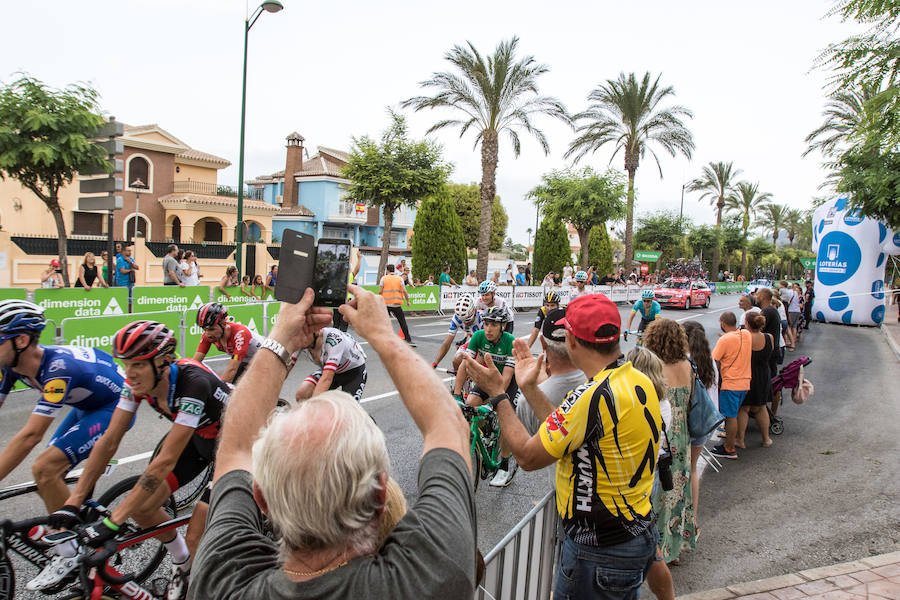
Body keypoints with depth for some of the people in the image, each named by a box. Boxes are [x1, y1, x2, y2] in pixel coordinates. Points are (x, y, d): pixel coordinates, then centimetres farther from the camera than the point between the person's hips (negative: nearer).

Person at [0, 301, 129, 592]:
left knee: (44, 469, -18)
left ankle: (69, 553, -1)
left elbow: (30, 436, -38)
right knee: (47, 479, 3)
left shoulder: (58, 368, -35)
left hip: (114, 406, -8)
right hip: (86, 405, 9)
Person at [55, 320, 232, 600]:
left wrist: (113, 521, -36)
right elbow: (109, 441, -12)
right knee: (141, 507, -3)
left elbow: (165, 461, -37)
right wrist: (72, 503, -14)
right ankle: (181, 563, 24)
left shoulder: (192, 383, -38)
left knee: (196, 539, -14)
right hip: (194, 437, 7)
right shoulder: (138, 382, -17)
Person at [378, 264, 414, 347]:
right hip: (396, 304, 0)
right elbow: (404, 291, -4)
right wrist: (407, 301, 6)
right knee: (402, 322, 2)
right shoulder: (400, 279, 4)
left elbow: (380, 291, -2)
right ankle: (408, 340, -1)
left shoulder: (383, 278, 3)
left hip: (385, 303, 0)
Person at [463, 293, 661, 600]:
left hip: (599, 552, -8)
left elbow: (528, 456, -19)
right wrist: (529, 387, 9)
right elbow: (571, 430, 6)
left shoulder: (593, 396, -29)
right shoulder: (639, 380, 0)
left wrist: (497, 393, -10)